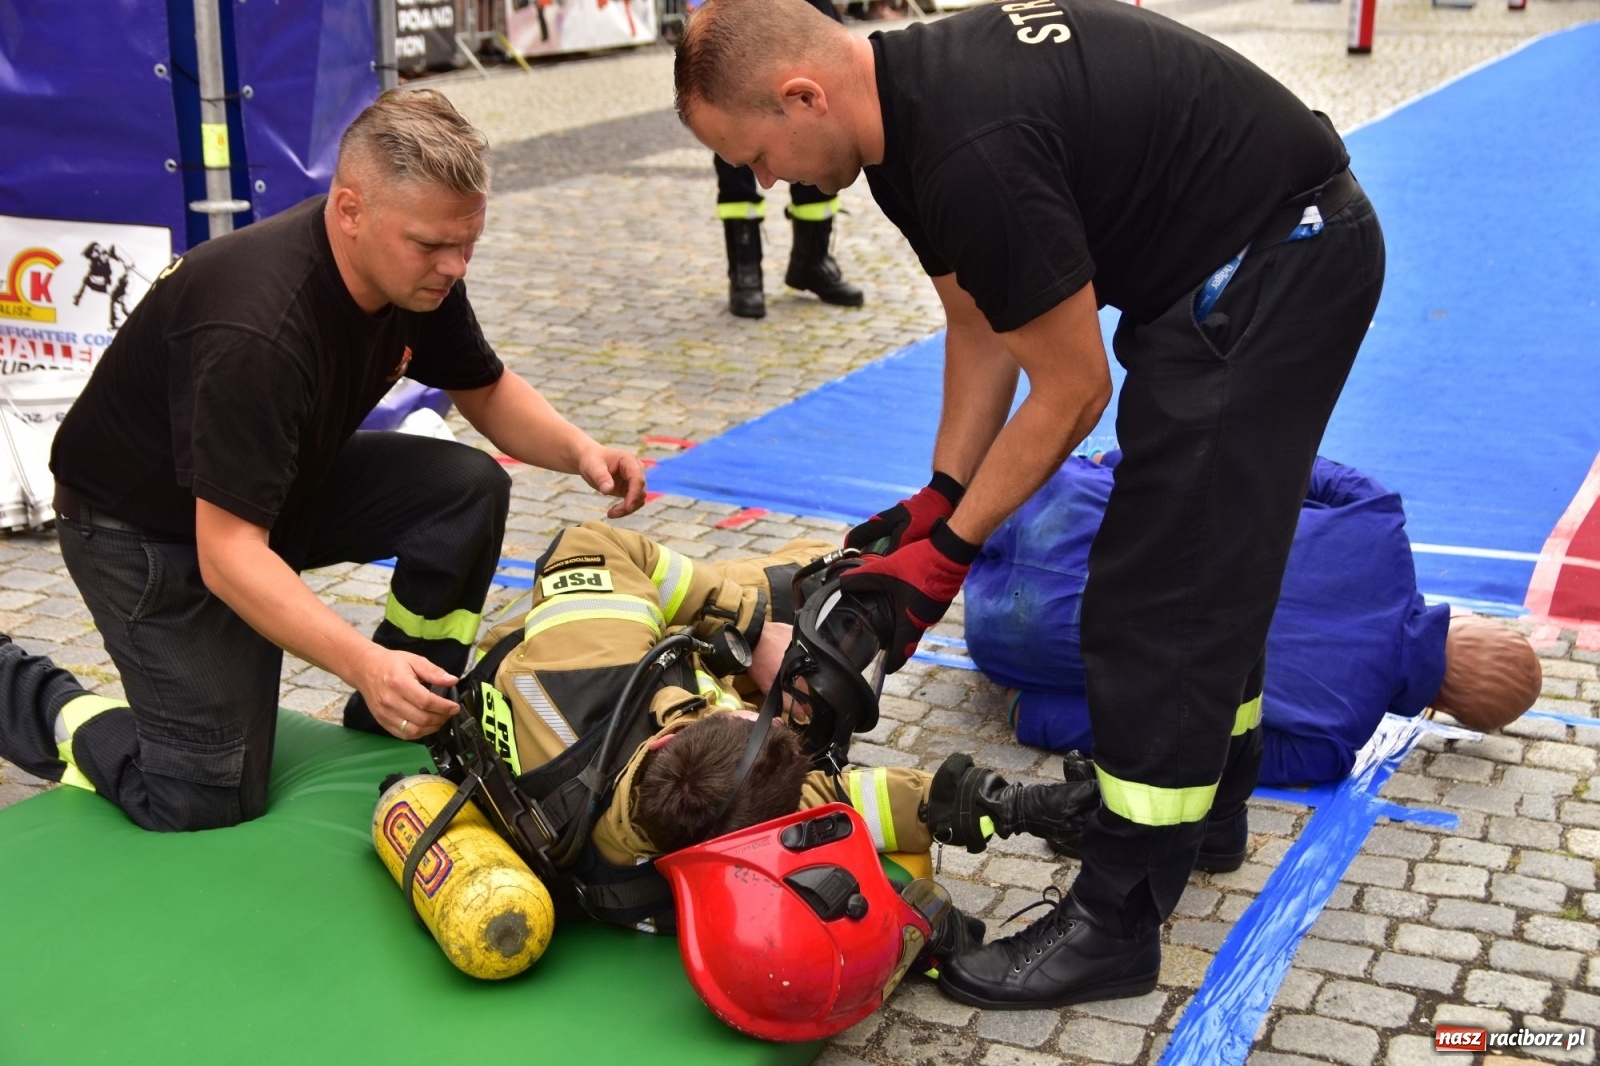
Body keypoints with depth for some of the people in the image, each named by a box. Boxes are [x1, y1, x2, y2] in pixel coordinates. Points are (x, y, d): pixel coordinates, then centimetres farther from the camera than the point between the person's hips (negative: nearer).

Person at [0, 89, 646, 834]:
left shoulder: (418, 271, -13)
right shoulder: (256, 329, -37)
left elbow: (485, 391, 5)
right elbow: (228, 553, -37)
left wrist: (578, 450, -16)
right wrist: (361, 661, -48)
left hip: (289, 483, 7)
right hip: (147, 526, -7)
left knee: (470, 489, -15)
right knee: (208, 799, -12)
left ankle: (404, 722, 4)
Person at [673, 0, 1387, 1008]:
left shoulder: (974, 154, -30)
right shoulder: (908, 89, 0)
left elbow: (1071, 392, -20)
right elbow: (982, 326, 8)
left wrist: (948, 553, -11)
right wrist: (940, 498, 5)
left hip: (1273, 270, -10)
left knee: (1156, 596, -8)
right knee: (1214, 547, 22)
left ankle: (1116, 924, 3)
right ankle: (1210, 795, 42)